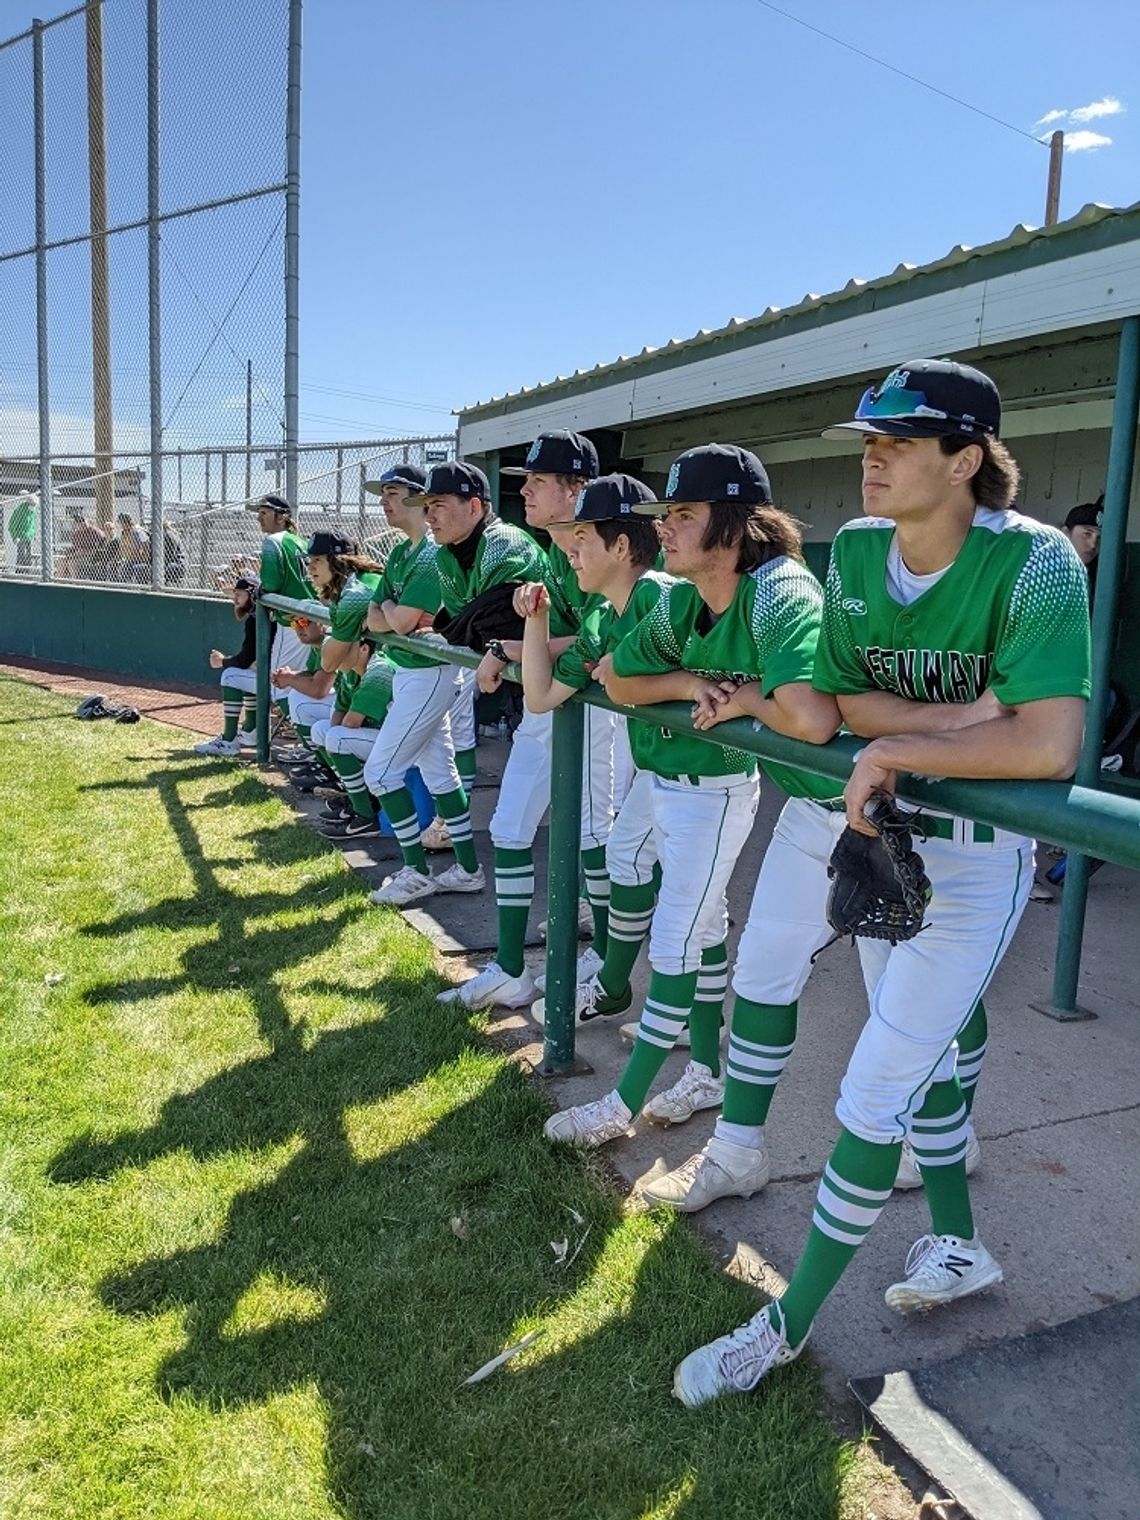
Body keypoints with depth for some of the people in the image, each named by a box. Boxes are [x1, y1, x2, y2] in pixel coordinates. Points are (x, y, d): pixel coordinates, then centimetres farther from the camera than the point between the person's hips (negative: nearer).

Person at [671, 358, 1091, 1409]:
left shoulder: (1033, 561, -22)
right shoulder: (856, 550, -5)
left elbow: (1049, 745, -33)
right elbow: (839, 702, -5)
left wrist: (901, 746, -23)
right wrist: (967, 715, -19)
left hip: (978, 857, -6)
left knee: (873, 1101, -3)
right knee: (919, 1048, 21)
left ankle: (790, 1325, 16)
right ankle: (960, 1247, 46)